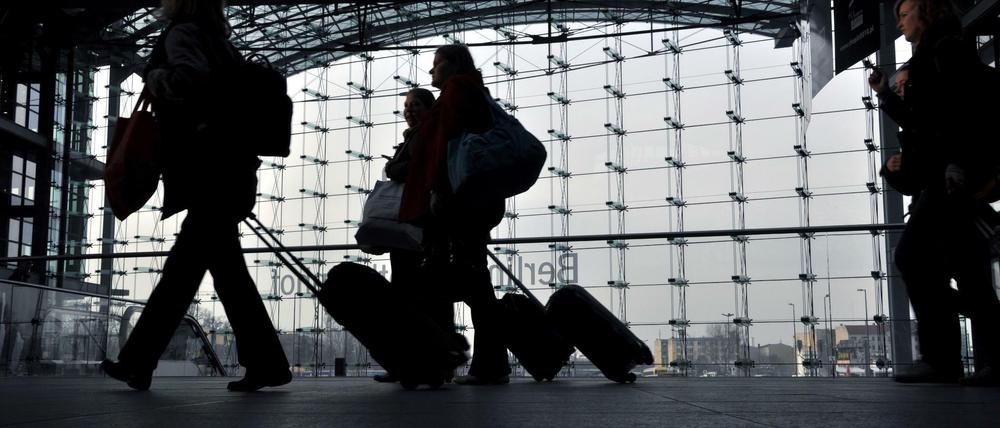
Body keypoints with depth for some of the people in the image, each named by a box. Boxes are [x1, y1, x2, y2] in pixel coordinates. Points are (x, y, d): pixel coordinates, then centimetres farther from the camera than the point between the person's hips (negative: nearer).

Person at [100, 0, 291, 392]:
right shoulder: (216, 40, 23)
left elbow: (189, 77, -22)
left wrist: (153, 77, -5)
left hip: (210, 170, -9)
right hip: (227, 167, 9)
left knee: (225, 265, -8)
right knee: (183, 264, 10)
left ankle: (266, 363, -5)